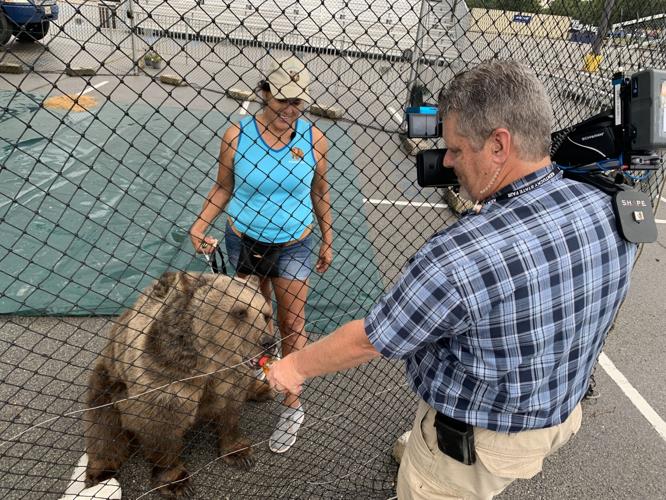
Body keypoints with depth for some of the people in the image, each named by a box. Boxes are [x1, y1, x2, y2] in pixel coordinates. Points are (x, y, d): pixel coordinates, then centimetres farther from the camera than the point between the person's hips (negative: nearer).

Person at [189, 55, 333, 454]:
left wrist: (328, 240, 5)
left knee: (292, 324, 4)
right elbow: (223, 188, -2)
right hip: (244, 240, 2)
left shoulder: (314, 139, -13)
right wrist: (200, 225, -16)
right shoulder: (237, 136, -14)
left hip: (294, 245, -1)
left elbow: (320, 192, 0)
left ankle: (293, 407, 18)